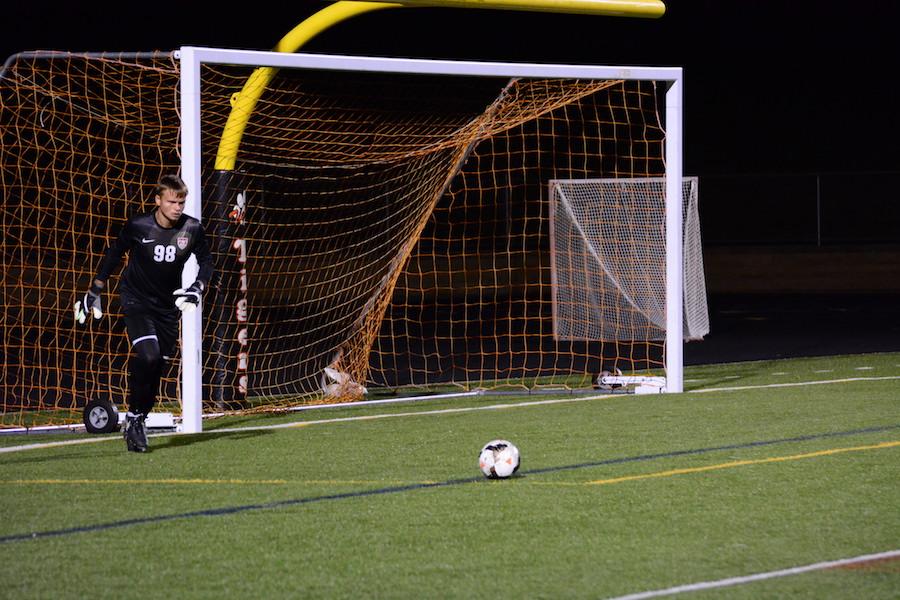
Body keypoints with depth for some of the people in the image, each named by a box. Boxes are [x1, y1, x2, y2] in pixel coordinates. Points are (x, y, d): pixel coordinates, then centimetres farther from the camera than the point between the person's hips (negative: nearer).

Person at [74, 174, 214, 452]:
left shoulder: (192, 229, -9)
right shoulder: (137, 226, -14)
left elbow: (206, 261, 7)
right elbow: (114, 253, 4)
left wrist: (198, 287, -11)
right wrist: (94, 291, 8)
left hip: (168, 305, 3)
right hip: (136, 300, -3)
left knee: (156, 366, 2)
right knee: (148, 356, -23)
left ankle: (138, 419, 21)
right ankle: (134, 417, -6)